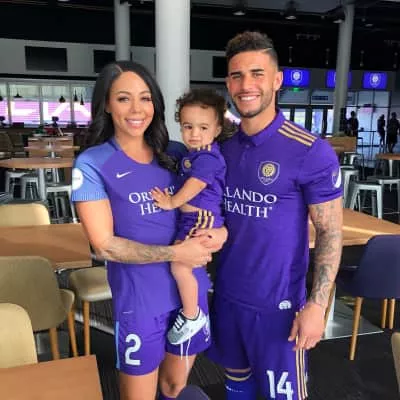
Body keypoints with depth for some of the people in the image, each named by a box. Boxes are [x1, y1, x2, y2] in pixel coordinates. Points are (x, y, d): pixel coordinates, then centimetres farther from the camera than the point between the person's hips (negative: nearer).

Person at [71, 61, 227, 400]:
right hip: (140, 300, -4)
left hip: (192, 290, 4)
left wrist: (220, 232, -12)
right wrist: (174, 253, -21)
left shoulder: (175, 154, 2)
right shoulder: (92, 164, -10)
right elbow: (104, 245, -14)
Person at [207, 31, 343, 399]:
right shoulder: (224, 148, 1)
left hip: (278, 301, -4)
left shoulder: (312, 153, -16)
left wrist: (317, 305, -15)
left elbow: (331, 233, -12)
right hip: (227, 292, 5)